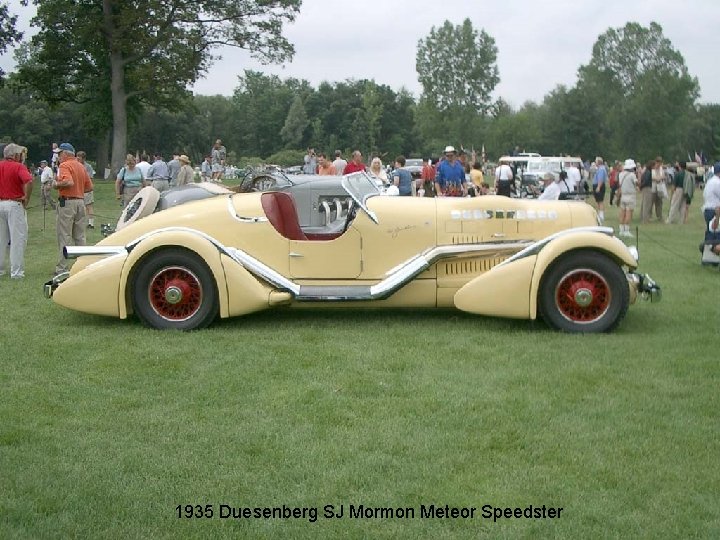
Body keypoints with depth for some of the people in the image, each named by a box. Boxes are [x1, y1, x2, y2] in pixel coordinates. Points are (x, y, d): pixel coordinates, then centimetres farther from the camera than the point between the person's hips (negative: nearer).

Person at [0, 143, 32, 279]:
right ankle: (16, 271, -2)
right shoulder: (19, 167, -9)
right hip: (15, 205, -6)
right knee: (17, 239, -1)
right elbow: (28, 181, -27)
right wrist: (27, 198, -14)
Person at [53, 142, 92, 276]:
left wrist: (56, 184, -11)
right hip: (80, 201, 8)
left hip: (67, 202, -8)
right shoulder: (81, 166, 14)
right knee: (80, 237, 13)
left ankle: (62, 268, -3)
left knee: (64, 237, -4)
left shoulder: (65, 166, -10)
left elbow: (69, 182, -26)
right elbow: (89, 187, 14)